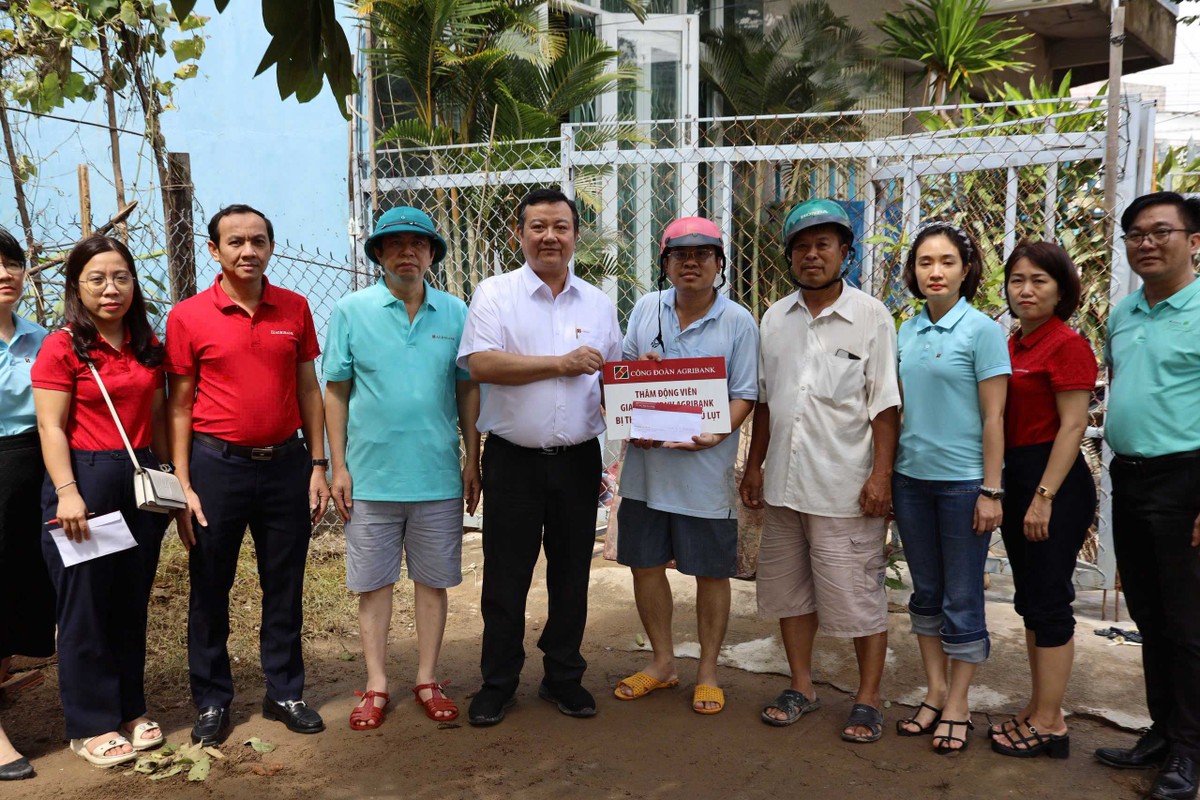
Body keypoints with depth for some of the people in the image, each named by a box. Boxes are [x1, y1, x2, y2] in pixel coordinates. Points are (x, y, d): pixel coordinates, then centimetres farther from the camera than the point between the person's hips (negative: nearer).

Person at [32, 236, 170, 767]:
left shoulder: (147, 346, 9)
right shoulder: (61, 348, -6)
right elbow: (51, 427, -10)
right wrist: (67, 493, -18)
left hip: (141, 480, 5)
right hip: (85, 478, -5)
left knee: (132, 603, 12)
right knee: (85, 606, 3)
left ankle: (130, 709, 26)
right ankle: (91, 726, 16)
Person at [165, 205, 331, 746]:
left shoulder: (294, 309, 3)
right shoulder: (187, 317, -4)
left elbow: (308, 389, 8)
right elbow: (180, 405, -2)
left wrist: (318, 465, 4)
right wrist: (183, 486, -6)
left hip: (286, 463, 2)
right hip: (217, 464, -2)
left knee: (285, 586, 11)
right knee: (210, 588, 9)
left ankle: (285, 692, 27)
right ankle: (212, 700, 25)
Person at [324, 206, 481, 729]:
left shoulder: (454, 313, 4)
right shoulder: (352, 311, 0)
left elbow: (467, 390, 8)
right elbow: (336, 392, 1)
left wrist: (473, 459, 5)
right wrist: (339, 466, -4)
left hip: (438, 476, 1)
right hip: (371, 475, -1)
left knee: (433, 580, 10)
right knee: (373, 583, 8)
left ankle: (427, 681, 25)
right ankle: (376, 686, 22)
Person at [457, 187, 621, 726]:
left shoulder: (598, 303, 11)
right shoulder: (495, 294, -2)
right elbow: (481, 363, -16)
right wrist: (560, 363, -15)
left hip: (578, 460, 4)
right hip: (514, 460, -3)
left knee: (571, 576, 12)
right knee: (505, 578, 6)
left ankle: (564, 676, 28)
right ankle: (498, 683, 22)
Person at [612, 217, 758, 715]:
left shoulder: (738, 322, -3)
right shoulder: (647, 309, 7)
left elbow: (744, 395, -5)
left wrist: (717, 434, -22)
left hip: (705, 465, -3)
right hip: (646, 462, 4)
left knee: (711, 571, 7)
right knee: (645, 563, 12)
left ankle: (707, 672, 26)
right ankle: (662, 663, 32)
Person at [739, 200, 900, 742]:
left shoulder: (871, 317, -4)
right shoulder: (775, 319, 10)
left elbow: (885, 405, -6)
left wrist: (881, 474, -12)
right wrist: (754, 464, 13)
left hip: (845, 487, -5)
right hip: (784, 482, 5)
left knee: (858, 595, 2)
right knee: (789, 589, 14)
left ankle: (867, 699, 19)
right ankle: (801, 686, 30)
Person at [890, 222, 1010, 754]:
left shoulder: (982, 330, -8)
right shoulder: (907, 332, 7)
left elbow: (993, 417, -10)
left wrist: (991, 490, -12)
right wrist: (886, 477, 10)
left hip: (962, 480, -5)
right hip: (911, 478, 5)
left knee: (961, 598, 5)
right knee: (926, 591, 14)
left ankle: (957, 706, 19)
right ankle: (935, 693, 28)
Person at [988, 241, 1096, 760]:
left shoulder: (1067, 346, -12)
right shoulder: (1012, 345, 11)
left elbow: (1072, 426, -16)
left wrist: (1044, 497, -19)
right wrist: (1001, 486, 12)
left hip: (1055, 483, -9)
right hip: (1015, 478, 9)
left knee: (1048, 600, 0)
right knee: (1030, 599, 15)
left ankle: (1049, 725, 12)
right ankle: (1040, 709, 28)